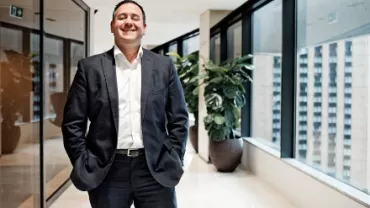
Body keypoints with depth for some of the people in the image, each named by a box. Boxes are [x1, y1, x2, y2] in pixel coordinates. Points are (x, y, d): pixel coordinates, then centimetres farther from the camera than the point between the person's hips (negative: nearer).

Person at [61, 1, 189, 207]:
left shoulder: (164, 66, 6)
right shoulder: (90, 67, 3)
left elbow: (179, 119, 7)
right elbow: (73, 123, 3)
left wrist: (174, 162, 1)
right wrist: (84, 165, -3)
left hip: (155, 169, 1)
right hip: (107, 171, 0)